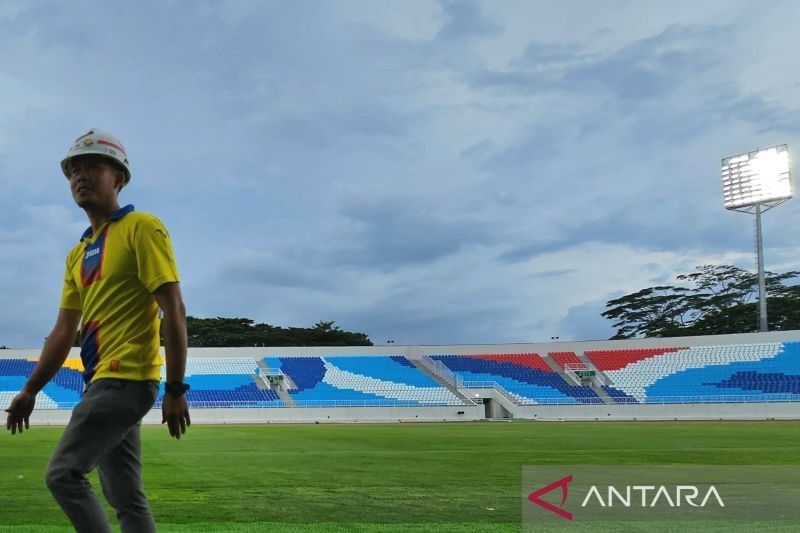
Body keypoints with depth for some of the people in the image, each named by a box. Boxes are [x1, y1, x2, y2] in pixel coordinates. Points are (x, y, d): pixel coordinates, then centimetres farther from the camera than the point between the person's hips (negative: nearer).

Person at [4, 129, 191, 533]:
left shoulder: (141, 227, -7)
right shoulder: (78, 253, 18)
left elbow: (173, 310, -14)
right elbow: (63, 331, 21)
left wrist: (175, 389, -18)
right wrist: (30, 390, 19)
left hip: (125, 380, -8)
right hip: (103, 383, 8)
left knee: (62, 474, -10)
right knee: (127, 499, 10)